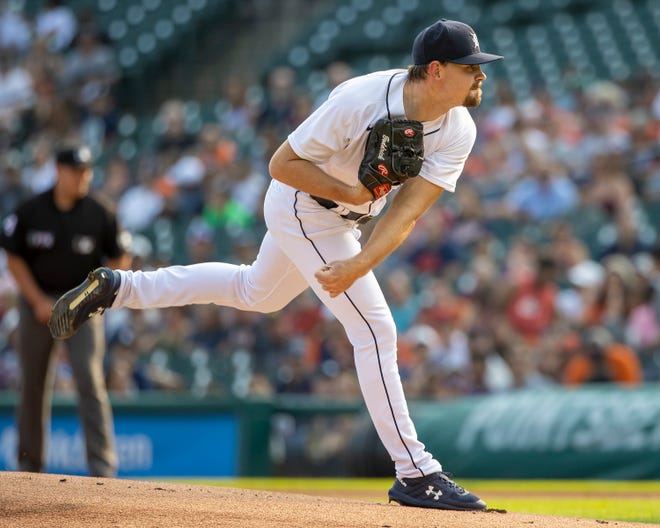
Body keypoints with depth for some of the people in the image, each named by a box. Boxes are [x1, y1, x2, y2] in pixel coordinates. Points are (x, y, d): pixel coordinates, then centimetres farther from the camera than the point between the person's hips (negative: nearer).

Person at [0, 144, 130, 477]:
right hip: (38, 300, 1)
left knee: (90, 379, -14)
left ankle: (102, 466, -14)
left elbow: (118, 260, 6)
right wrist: (38, 301, -7)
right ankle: (29, 463, 22)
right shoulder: (29, 212, -5)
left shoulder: (98, 215, -4)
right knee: (33, 384, 7)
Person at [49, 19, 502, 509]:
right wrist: (353, 194, -33)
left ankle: (119, 286, 35)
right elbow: (282, 163, -24)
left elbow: (408, 210, -23)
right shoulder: (358, 101, -33)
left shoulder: (458, 131, -17)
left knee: (255, 293, 27)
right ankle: (415, 473, -6)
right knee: (375, 330, -11)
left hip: (341, 215, 8)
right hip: (306, 212, -7)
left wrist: (357, 265, -36)